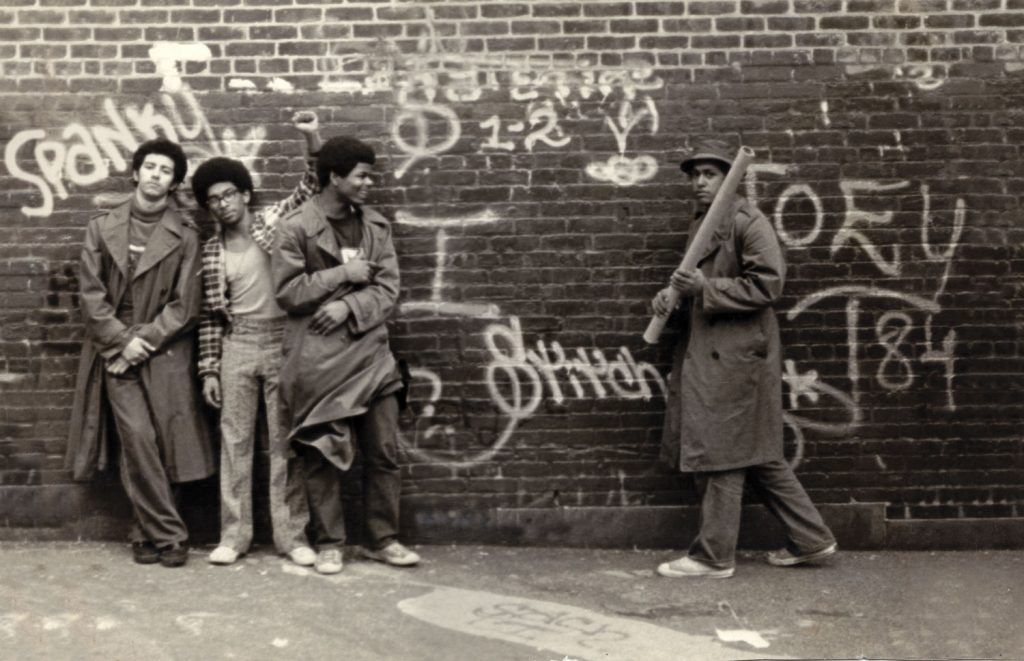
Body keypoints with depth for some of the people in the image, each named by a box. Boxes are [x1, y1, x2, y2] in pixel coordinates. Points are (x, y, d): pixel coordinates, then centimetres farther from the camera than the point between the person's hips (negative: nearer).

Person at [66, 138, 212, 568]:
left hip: (165, 354, 0)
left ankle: (146, 534, 15)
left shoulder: (185, 236, 3)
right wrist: (122, 340, -8)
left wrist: (143, 341, -10)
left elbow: (185, 306, -1)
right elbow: (90, 293, 3)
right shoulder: (102, 228, 8)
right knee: (138, 440, -10)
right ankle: (168, 534, -2)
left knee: (161, 445, -1)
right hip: (116, 351, 1)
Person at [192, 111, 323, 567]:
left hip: (283, 343, -2)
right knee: (235, 440, 5)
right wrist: (208, 370, 5)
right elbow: (210, 316, 10)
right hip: (237, 346, 2)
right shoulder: (211, 251, 8)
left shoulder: (275, 221, 3)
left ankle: (291, 534, 9)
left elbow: (313, 187, -5)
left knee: (285, 442, 2)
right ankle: (234, 534, 13)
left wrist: (312, 140, -20)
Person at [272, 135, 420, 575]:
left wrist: (349, 306, -13)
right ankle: (328, 543, 17)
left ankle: (383, 539, 19)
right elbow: (287, 292, -9)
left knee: (384, 452, 5)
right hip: (318, 360, -4)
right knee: (322, 455, 4)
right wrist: (342, 273, -11)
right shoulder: (297, 227, -4)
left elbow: (388, 288, 4)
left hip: (370, 354, 4)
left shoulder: (376, 226, 9)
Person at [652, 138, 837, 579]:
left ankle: (714, 556, 7)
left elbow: (768, 283, -17)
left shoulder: (748, 222, -10)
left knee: (721, 457, -3)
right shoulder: (700, 225, 17)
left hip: (735, 356, -9)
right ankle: (810, 538, 22)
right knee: (756, 456, 13)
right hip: (705, 356, 9)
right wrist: (672, 294, 5)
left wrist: (705, 288, -21)